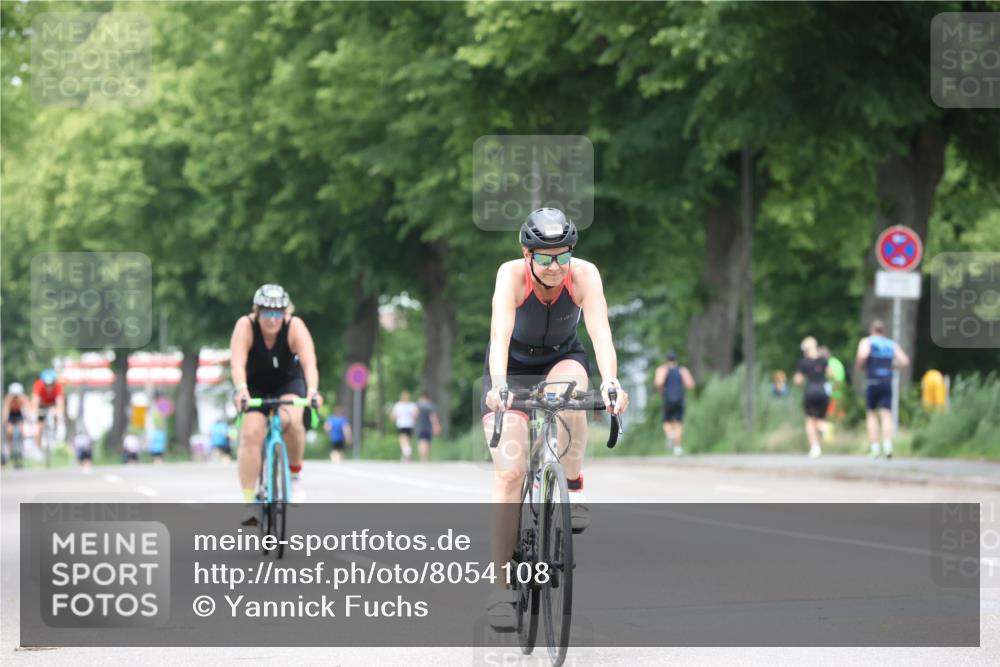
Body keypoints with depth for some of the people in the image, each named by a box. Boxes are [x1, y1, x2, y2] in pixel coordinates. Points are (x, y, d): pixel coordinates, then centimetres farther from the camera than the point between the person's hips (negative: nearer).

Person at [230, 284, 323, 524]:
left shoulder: (295, 327, -25)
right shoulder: (246, 326, -26)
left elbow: (309, 362, -38)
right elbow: (237, 363, -38)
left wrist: (312, 391, -55)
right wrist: (240, 389, -57)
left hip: (288, 382, 0)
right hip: (254, 385, 0)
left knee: (290, 420, -31)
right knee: (251, 434, -21)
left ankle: (295, 473, -7)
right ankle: (249, 502, -17)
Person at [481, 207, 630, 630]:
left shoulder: (584, 275, -24)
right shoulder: (512, 275, -28)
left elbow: (600, 330, -37)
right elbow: (500, 332, -41)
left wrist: (611, 381, -55)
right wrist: (498, 385, -58)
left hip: (563, 360, 1)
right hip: (512, 369, -1)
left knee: (567, 389, -38)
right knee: (509, 473, -15)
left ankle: (574, 487, -16)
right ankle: (500, 587, -10)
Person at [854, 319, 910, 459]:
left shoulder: (866, 341, 4)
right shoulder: (892, 344, 15)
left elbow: (862, 355, -17)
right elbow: (905, 361, 7)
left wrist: (858, 366, 1)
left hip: (873, 383, -2)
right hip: (887, 382, 2)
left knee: (871, 414, 10)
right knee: (886, 415, -3)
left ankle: (875, 447, 1)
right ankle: (887, 444, -23)